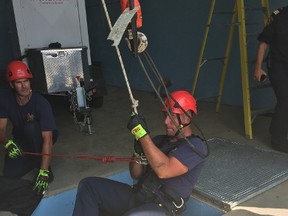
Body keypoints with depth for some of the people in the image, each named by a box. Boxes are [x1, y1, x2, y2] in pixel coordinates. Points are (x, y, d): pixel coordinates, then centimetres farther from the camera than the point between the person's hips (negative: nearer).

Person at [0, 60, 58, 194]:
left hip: (41, 137, -3)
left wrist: (43, 171, -44)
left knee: (30, 126, -36)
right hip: (20, 141, 3)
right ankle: (34, 160, 15)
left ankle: (45, 166, -17)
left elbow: (47, 139, -36)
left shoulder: (41, 103, -30)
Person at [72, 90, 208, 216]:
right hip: (137, 194, 8)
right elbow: (136, 175, 16)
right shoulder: (160, 140, 17)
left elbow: (163, 170, -23)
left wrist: (142, 134, -20)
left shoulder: (196, 146, -4)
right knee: (88, 185, -7)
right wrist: (139, 153, -4)